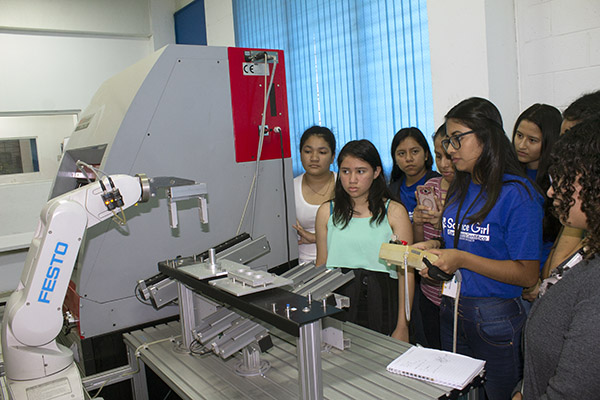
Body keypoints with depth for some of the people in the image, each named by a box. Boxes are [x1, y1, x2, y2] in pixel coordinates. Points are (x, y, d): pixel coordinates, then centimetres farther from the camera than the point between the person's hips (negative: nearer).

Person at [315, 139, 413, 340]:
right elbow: (321, 266, 12)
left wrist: (402, 326, -7)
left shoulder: (394, 212, 1)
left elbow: (406, 272, -2)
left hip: (382, 303, -1)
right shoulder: (327, 212, 9)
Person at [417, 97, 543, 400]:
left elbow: (527, 274, -18)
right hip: (451, 312, 7)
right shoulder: (459, 189, 7)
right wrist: (436, 247, -1)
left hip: (497, 318, -7)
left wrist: (462, 259, -23)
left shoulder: (518, 193, -16)